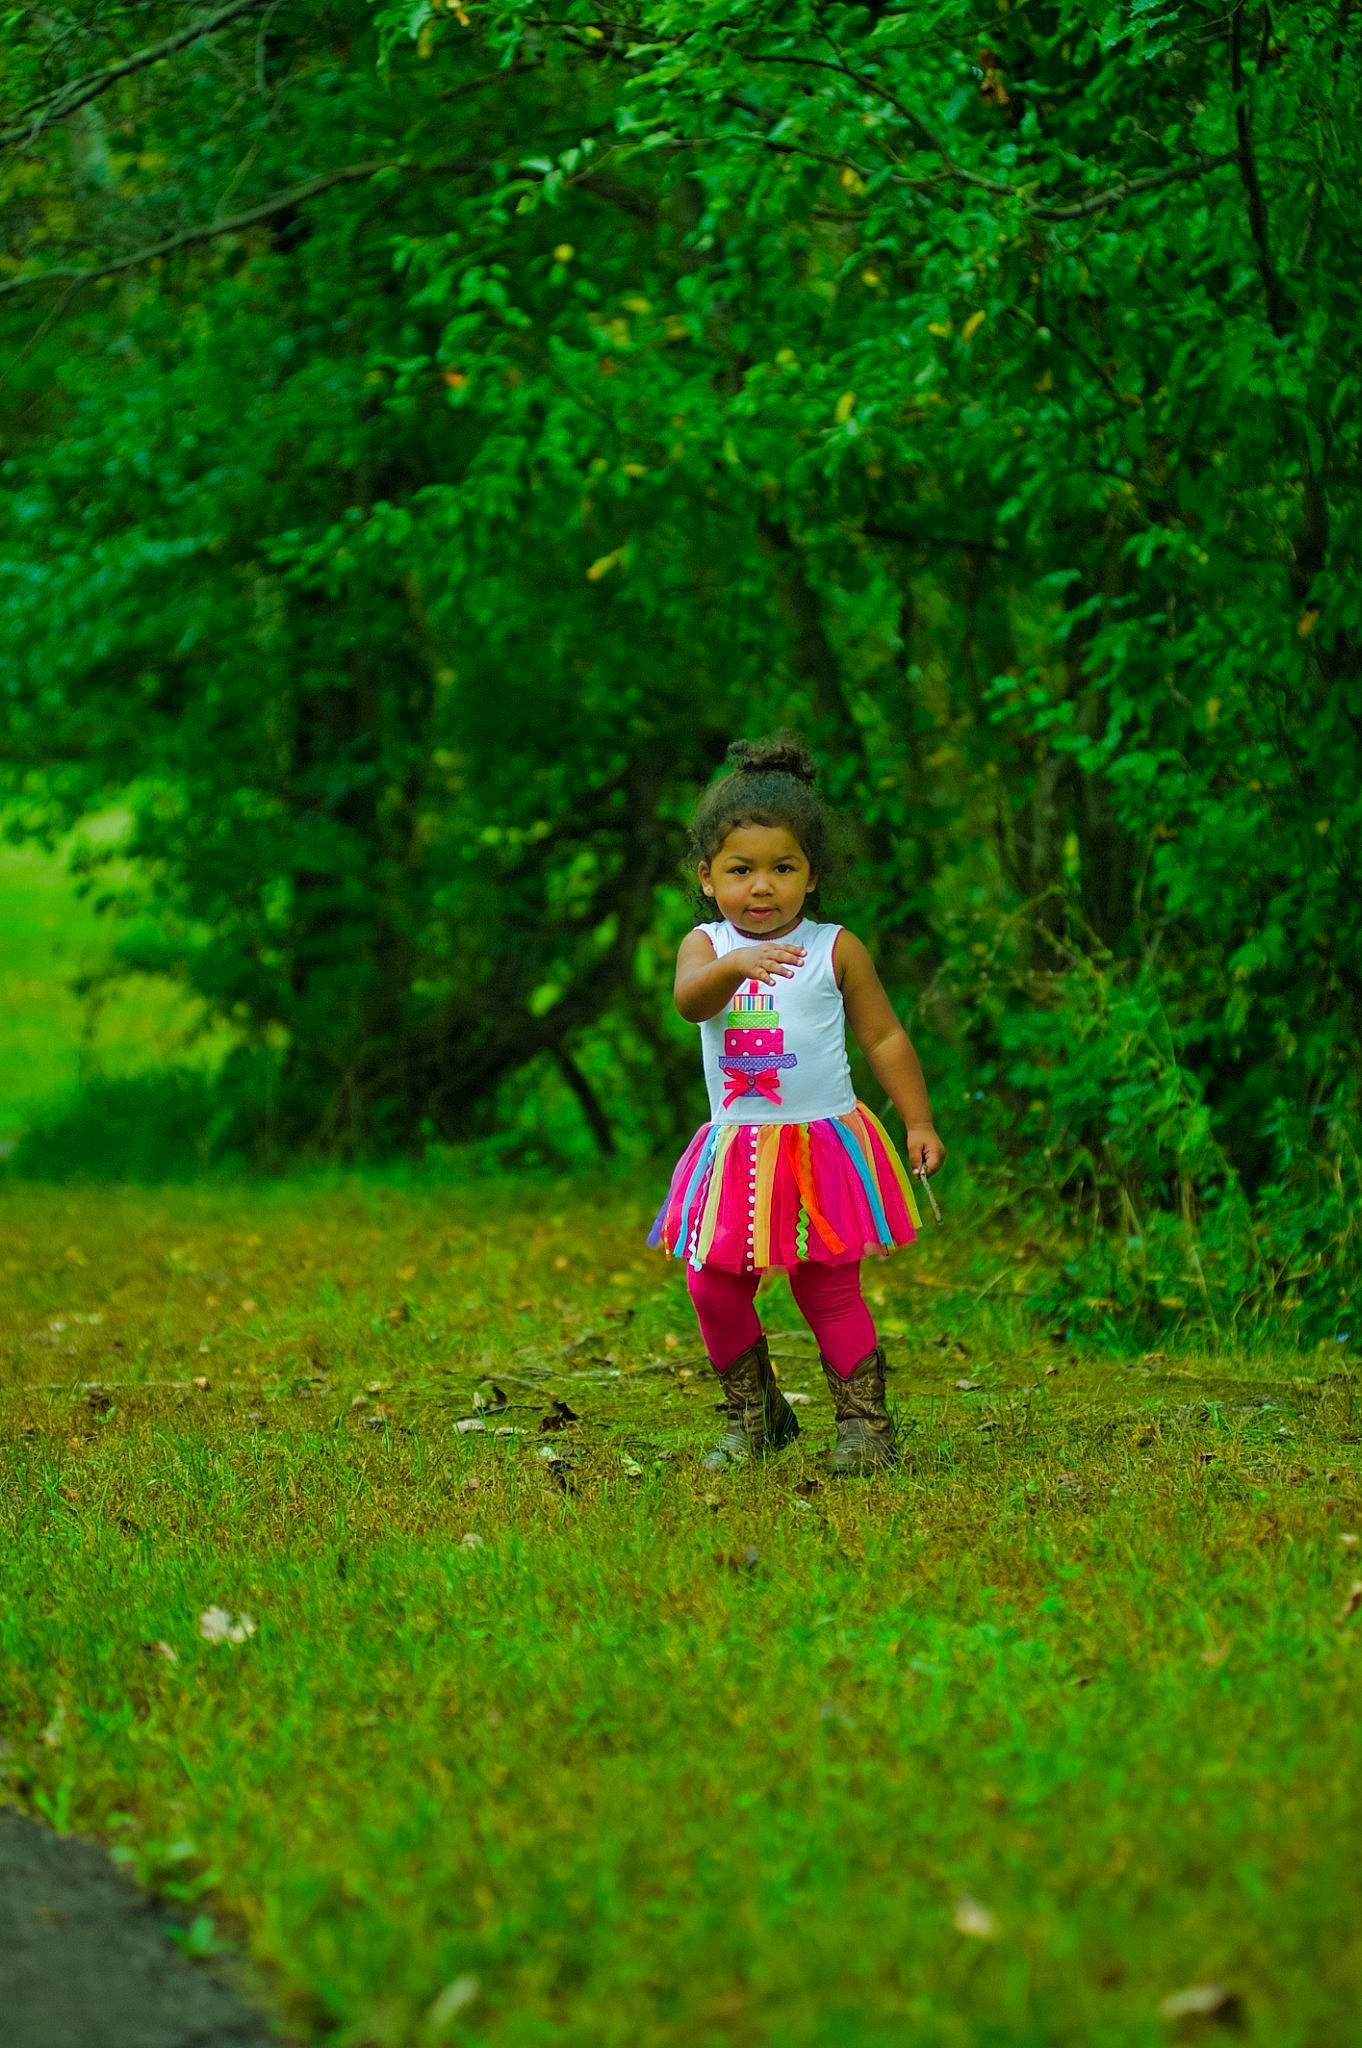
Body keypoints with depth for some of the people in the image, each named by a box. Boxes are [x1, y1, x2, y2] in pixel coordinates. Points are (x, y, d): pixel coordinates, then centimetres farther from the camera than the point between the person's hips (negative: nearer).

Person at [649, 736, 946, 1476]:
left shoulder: (836, 950, -1)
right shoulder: (706, 945, 1)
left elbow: (884, 1038, 6)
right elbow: (690, 999, -22)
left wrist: (918, 1123, 3)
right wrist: (733, 966, -43)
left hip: (823, 1147, -2)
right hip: (736, 1155, 3)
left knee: (828, 1289, -3)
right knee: (714, 1288, 2)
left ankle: (863, 1422, 9)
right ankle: (753, 1416, 21)